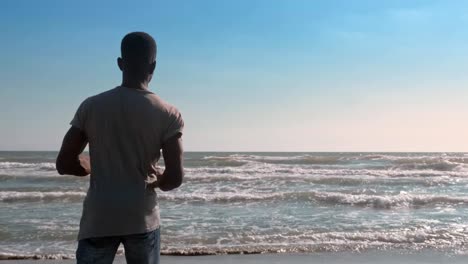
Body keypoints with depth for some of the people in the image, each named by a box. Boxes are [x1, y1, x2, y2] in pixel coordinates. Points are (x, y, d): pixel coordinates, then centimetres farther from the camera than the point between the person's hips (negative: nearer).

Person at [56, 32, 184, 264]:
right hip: (143, 218, -1)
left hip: (98, 219, 1)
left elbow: (64, 164, 1)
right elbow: (175, 177, -11)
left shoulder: (90, 106, 1)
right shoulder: (168, 114, -6)